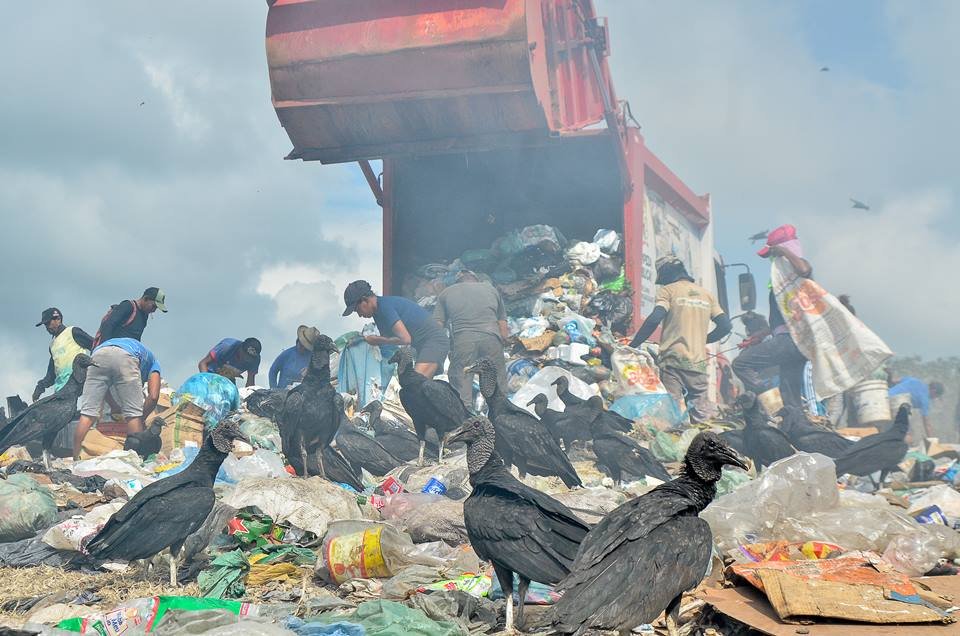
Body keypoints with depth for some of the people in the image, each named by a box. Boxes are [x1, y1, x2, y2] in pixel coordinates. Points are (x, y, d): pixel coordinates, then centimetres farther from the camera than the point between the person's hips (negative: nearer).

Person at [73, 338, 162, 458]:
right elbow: (153, 396, 16)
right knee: (134, 413, 6)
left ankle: (75, 457, 3)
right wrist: (141, 420, 26)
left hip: (98, 355, 4)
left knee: (88, 412, 7)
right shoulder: (153, 362, 33)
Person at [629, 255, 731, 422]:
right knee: (702, 413, 5)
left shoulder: (667, 290, 2)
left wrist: (632, 346, -9)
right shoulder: (706, 294, 17)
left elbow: (655, 319, -14)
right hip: (699, 363, 4)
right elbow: (725, 326, 11)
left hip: (673, 360, -4)